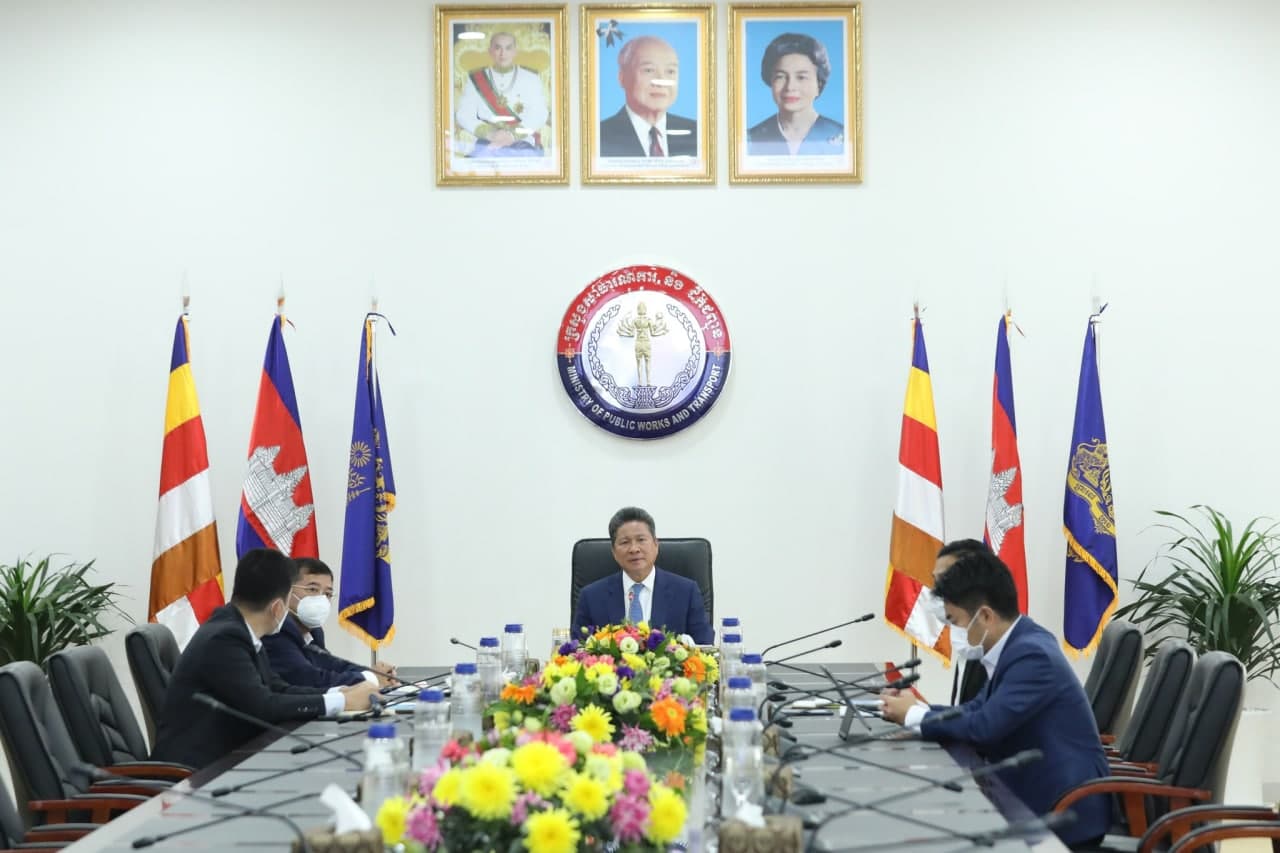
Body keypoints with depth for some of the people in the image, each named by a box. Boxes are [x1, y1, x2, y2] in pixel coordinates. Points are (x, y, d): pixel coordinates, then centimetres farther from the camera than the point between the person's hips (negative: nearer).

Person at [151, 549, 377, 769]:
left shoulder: (237, 629, 7)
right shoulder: (225, 638, -21)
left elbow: (278, 689, 9)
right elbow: (262, 706, -24)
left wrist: (340, 693, -3)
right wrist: (341, 702, -18)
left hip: (223, 755, 9)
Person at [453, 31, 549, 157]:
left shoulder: (532, 79, 10)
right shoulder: (475, 80, 11)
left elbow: (539, 115, -1)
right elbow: (463, 115, 3)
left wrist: (514, 134, -17)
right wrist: (489, 133, -15)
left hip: (524, 146, -1)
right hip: (487, 145, 1)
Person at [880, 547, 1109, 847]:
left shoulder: (1032, 654, -23)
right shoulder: (1020, 643, 7)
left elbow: (984, 727, -27)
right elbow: (978, 710, 9)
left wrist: (914, 716, -12)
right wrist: (918, 708, -6)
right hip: (1038, 797, 8)